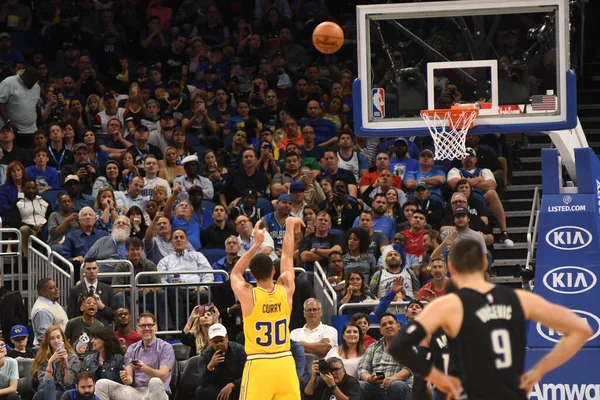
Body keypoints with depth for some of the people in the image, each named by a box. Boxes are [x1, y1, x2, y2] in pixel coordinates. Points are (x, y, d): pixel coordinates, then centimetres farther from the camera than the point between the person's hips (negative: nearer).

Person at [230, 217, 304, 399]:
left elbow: (235, 273, 13)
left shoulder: (248, 295, -9)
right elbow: (287, 256, 14)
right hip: (285, 364, 3)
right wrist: (290, 226, 28)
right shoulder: (286, 291, -1)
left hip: (259, 365, -3)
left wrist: (256, 244, 14)